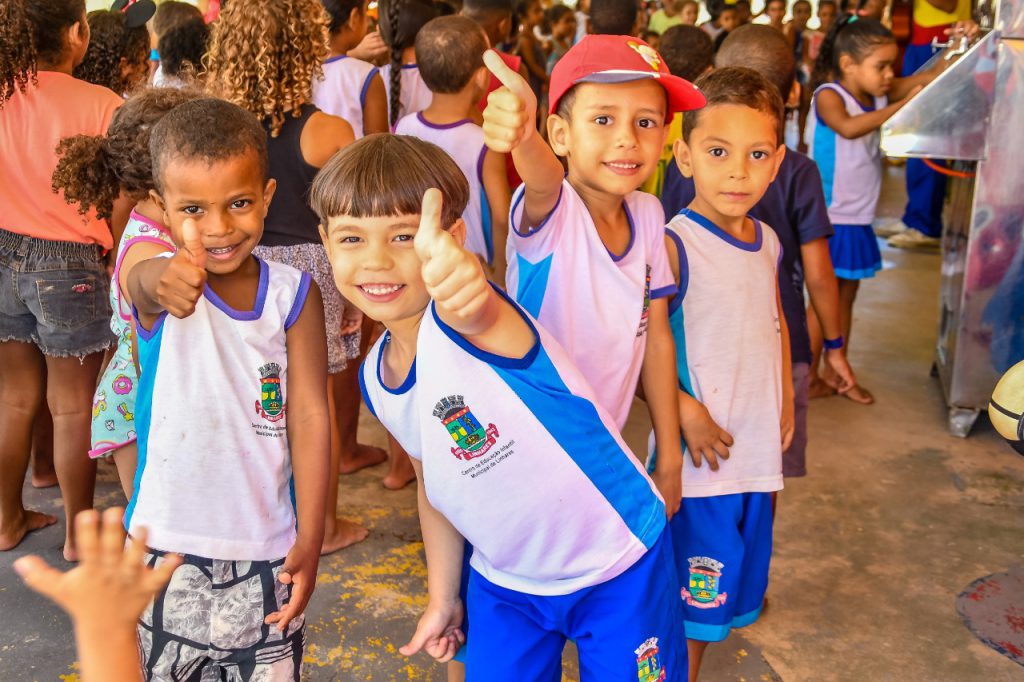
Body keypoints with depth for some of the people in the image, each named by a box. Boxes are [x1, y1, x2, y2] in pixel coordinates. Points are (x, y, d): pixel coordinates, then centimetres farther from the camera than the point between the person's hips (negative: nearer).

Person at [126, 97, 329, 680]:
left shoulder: (294, 294, -6)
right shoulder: (158, 284, -10)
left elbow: (310, 415, -6)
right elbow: (143, 283, -35)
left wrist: (310, 539, -8)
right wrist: (165, 282, -60)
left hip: (267, 548, 1)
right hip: (167, 546, -1)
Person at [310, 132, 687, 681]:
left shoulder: (462, 317, -26)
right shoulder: (376, 378, -5)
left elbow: (478, 314, -53)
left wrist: (458, 282, -75)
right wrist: (442, 596, 13)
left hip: (618, 569, -5)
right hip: (504, 584, 6)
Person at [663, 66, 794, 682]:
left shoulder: (766, 242, 4)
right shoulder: (674, 247, -19)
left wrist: (785, 396, 13)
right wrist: (685, 411, -23)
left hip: (758, 449, 7)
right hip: (698, 457, -7)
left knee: (733, 593, 22)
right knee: (690, 608, 5)